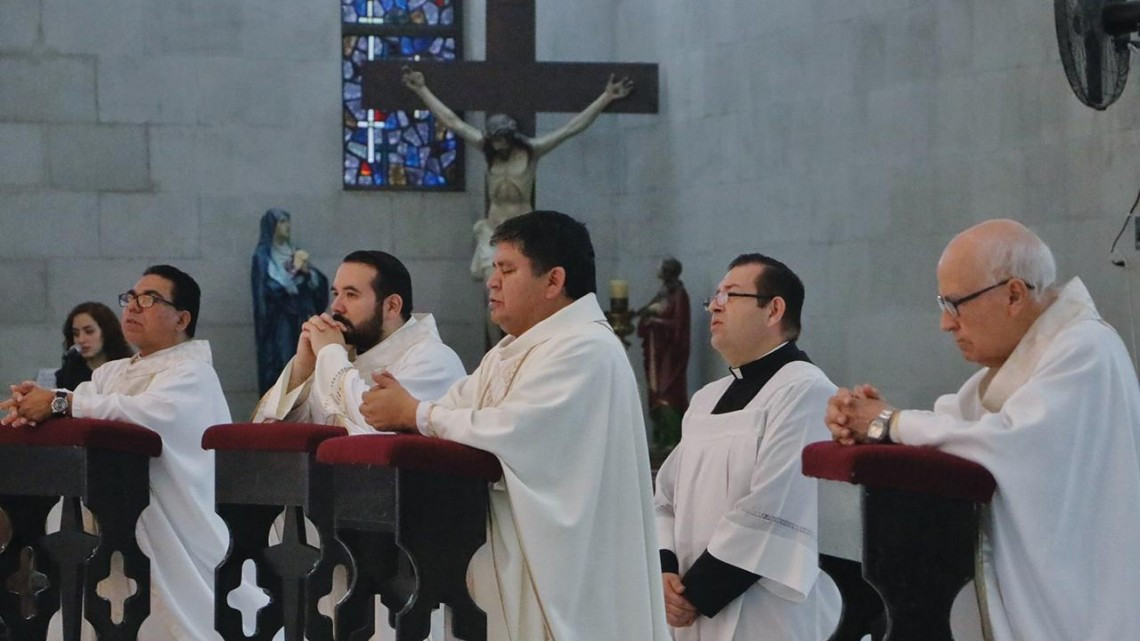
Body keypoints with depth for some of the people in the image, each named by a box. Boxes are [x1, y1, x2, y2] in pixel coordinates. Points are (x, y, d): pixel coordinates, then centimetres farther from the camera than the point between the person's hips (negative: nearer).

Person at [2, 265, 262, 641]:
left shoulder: (191, 372, -8)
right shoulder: (111, 372, 19)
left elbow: (150, 412, -27)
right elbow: (77, 408, 3)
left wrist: (59, 402, -27)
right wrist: (31, 408, -20)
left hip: (175, 535, -7)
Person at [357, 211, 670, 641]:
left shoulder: (585, 348, -15)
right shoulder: (509, 352, 19)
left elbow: (509, 431, -22)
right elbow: (458, 408, 11)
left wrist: (413, 414, -11)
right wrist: (400, 411, -9)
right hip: (511, 558, 9)